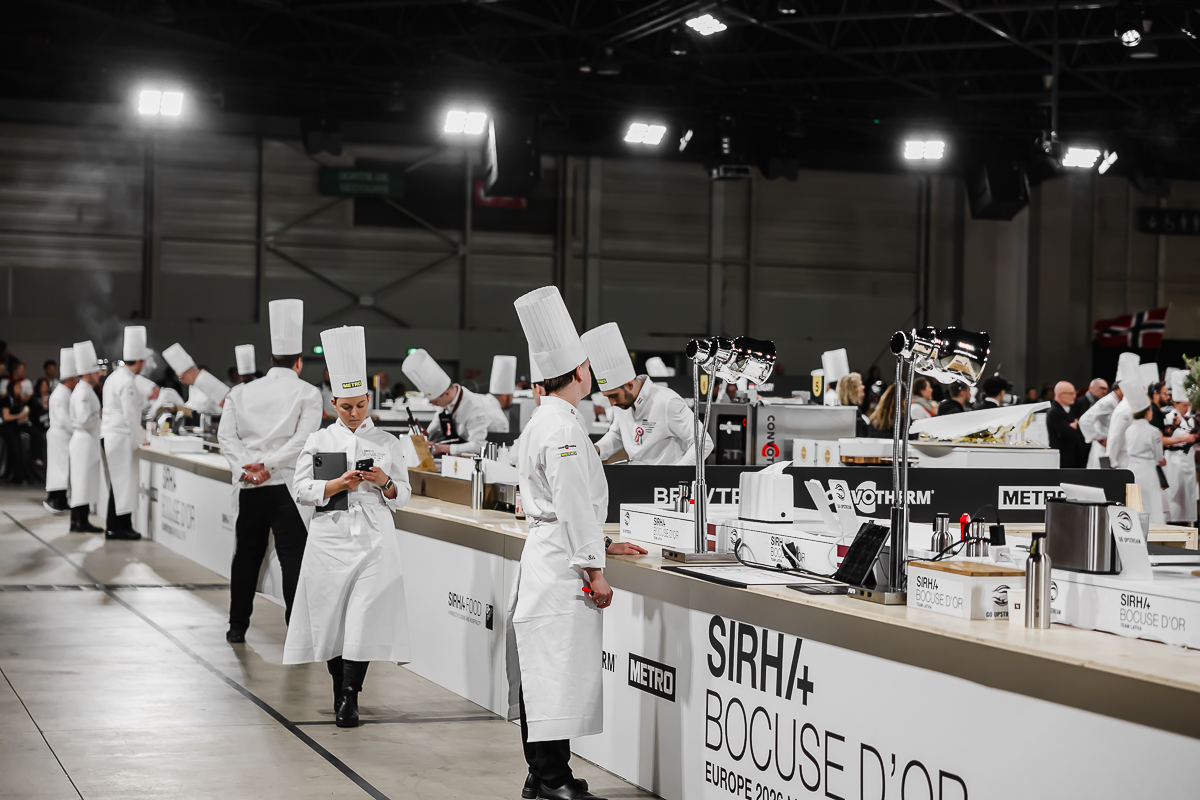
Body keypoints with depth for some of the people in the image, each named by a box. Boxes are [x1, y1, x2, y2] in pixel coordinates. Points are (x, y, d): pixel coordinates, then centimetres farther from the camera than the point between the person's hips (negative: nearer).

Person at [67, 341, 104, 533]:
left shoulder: (85, 391, 16)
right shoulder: (83, 393, -16)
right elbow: (85, 421, -22)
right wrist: (100, 415, -9)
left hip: (83, 441, 10)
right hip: (85, 442, -10)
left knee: (81, 483, 11)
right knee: (84, 481, -8)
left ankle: (77, 521, 15)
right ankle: (81, 522, -7)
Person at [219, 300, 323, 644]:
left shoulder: (242, 392, 10)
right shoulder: (308, 393, 0)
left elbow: (227, 435, 0)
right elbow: (303, 438, -12)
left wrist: (245, 469, -9)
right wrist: (269, 465, -14)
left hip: (249, 487, 4)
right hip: (288, 486, -3)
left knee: (247, 555, 13)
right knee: (292, 557, -2)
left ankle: (237, 627, 19)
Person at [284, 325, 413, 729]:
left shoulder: (386, 442, 7)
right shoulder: (318, 441, 5)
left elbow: (402, 495, 11)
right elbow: (301, 491, 0)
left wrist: (384, 482, -10)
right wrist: (338, 485, -14)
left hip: (374, 539, 0)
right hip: (331, 538, 0)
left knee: (363, 617, -10)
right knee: (331, 615, 3)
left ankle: (349, 699, -8)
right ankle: (340, 687, 21)